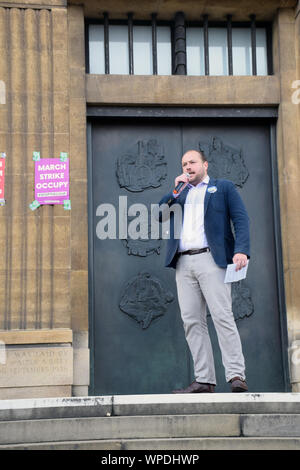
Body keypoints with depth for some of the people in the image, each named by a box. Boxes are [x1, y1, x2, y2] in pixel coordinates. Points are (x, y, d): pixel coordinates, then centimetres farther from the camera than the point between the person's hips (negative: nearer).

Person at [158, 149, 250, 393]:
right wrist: (176, 190, 7)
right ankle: (204, 380, 0)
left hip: (210, 258, -5)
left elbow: (241, 219, 2)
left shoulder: (224, 187, 13)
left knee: (222, 316, -14)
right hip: (184, 263, 5)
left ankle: (237, 376, -15)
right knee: (192, 321, -1)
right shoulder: (180, 193, 26)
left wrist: (241, 251, -13)